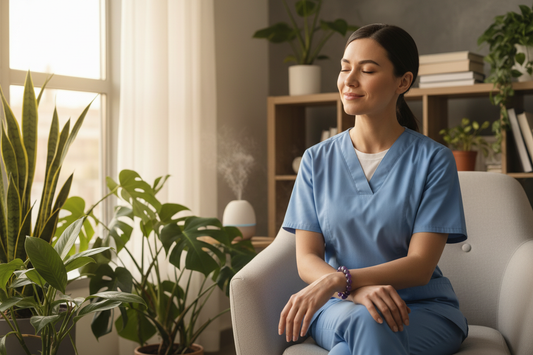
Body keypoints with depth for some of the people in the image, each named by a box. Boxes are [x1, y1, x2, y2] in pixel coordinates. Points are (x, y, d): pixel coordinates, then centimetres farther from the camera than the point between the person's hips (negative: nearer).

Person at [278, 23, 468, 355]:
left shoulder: (433, 159, -4)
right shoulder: (317, 160, 5)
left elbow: (420, 265, -11)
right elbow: (307, 259, -1)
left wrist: (339, 279, -26)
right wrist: (358, 290, -23)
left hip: (425, 309, -1)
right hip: (339, 306, 2)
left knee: (369, 325, -36)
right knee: (362, 321, -35)